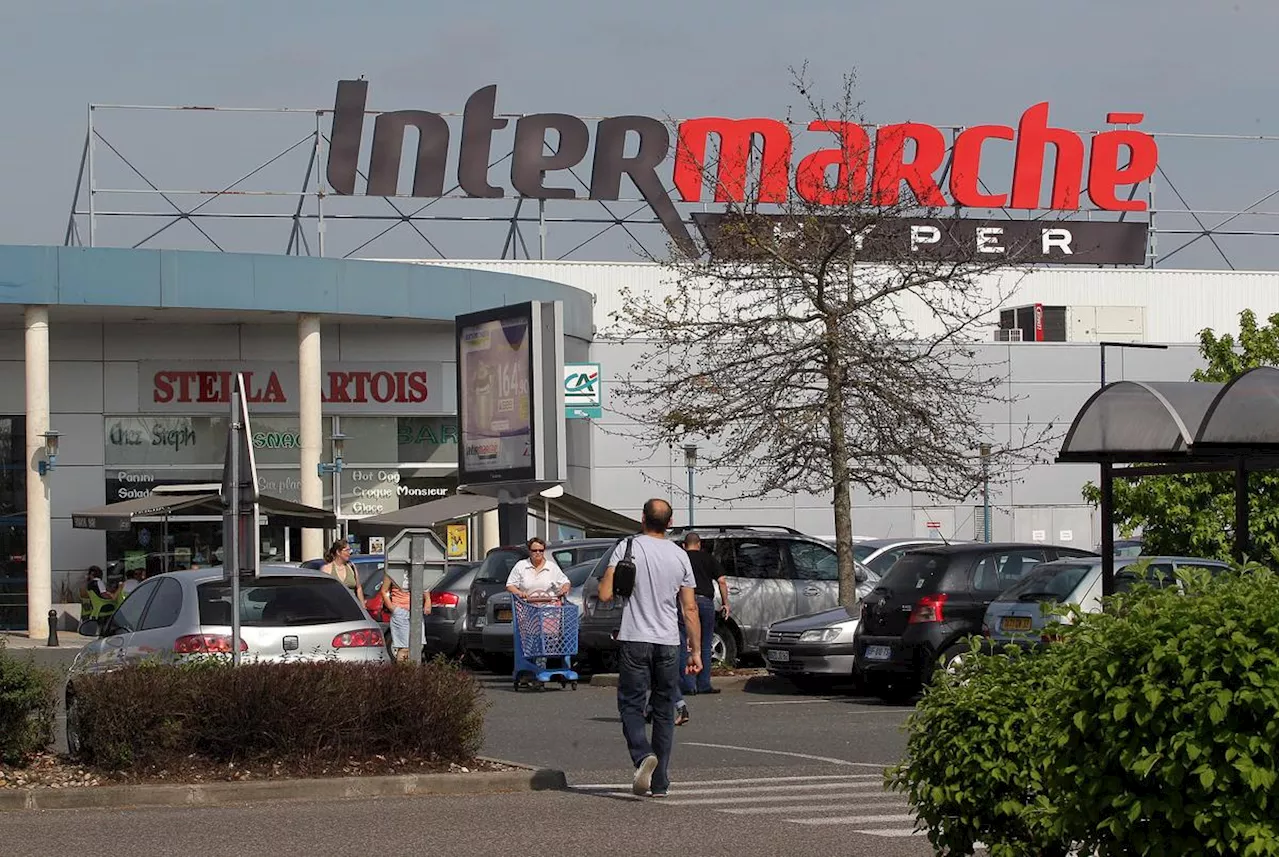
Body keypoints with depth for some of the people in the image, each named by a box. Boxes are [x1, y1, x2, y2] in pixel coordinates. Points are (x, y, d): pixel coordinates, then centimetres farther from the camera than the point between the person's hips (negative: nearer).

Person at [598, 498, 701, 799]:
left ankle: (643, 756, -22)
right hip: (668, 643, 3)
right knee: (664, 712, 10)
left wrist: (601, 586, 14)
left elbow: (605, 595, -10)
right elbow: (690, 609, 5)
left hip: (634, 640, -3)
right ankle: (660, 782, 11)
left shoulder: (628, 547, -5)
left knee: (631, 705, 5)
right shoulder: (680, 556, 4)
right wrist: (696, 651, 10)